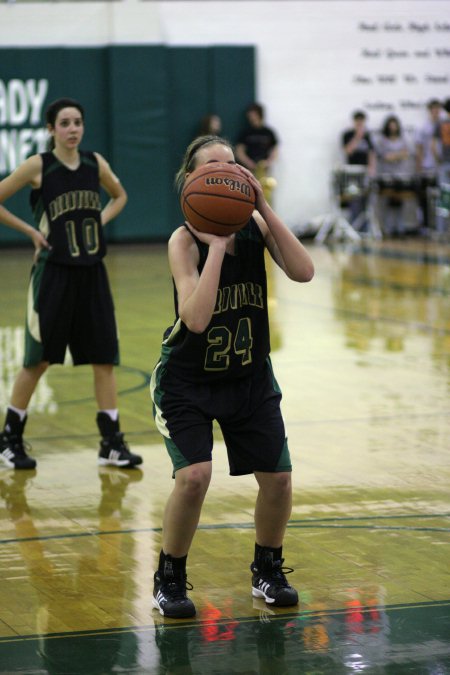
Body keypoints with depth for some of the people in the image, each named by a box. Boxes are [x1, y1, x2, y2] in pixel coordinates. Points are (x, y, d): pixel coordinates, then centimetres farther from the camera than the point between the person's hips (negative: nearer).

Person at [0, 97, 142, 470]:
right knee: (38, 359, 1)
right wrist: (30, 231, -8)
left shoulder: (95, 163, 4)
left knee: (105, 357, 3)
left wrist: (100, 221, 6)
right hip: (54, 273, -4)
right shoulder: (38, 166, -8)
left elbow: (119, 196, 22)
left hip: (92, 272, 4)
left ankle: (112, 442, 10)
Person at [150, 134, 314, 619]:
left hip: (250, 375, 4)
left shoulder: (254, 224, -7)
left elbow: (303, 272, -23)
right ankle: (169, 580, 2)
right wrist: (217, 243, -34)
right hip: (188, 380, -4)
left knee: (278, 476, -1)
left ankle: (267, 570, 24)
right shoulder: (185, 239, -20)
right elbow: (195, 318, -34)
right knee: (194, 475, -20)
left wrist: (263, 208, -27)